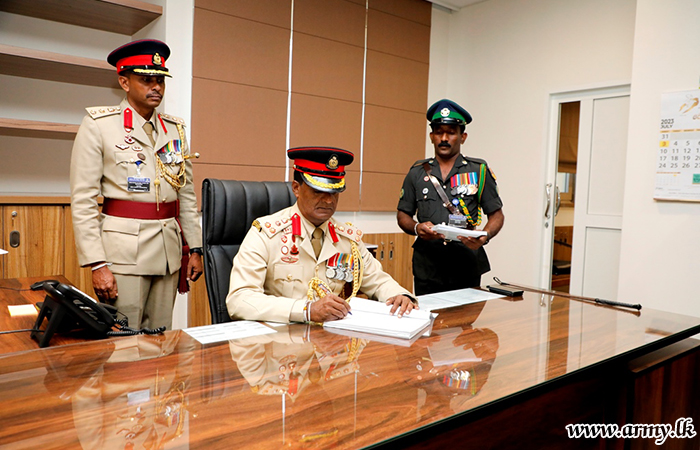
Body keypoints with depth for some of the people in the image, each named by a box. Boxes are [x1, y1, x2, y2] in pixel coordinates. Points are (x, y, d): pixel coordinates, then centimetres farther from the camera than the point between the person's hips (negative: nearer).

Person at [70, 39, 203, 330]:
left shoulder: (175, 129, 11)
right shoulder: (98, 125, -3)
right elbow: (83, 201, -7)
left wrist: (195, 248, 9)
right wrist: (97, 264, -13)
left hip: (169, 251, 5)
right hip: (124, 249, -4)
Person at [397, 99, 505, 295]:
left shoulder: (479, 170, 6)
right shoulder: (417, 172, 10)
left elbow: (496, 214, 6)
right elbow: (403, 215, 12)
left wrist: (484, 237, -14)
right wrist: (416, 228, -10)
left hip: (467, 266, -1)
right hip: (427, 266, 1)